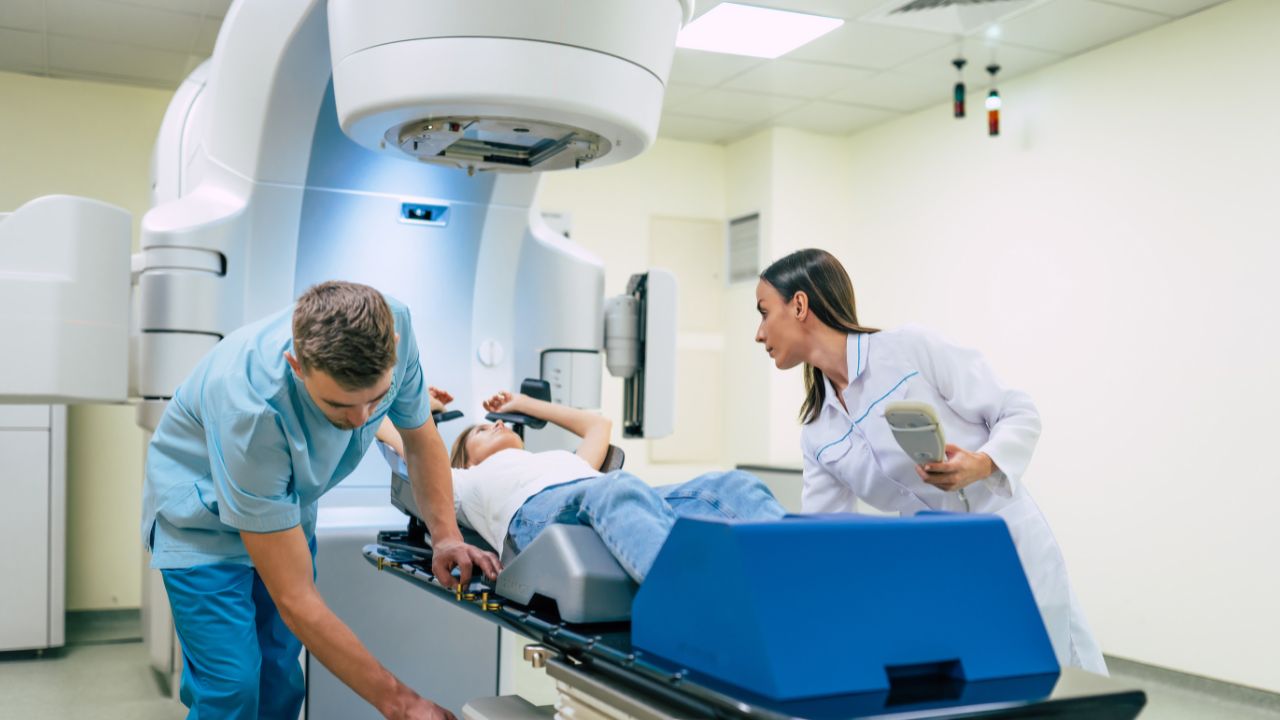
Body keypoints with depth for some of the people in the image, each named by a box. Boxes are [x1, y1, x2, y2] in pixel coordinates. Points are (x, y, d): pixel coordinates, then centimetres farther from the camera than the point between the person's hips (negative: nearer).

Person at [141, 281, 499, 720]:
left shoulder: (392, 327, -27)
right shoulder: (252, 407, -40)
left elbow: (420, 437, -4)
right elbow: (295, 600, -34)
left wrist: (447, 536, -18)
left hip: (287, 509, 5)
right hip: (204, 517, -4)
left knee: (280, 684, 4)